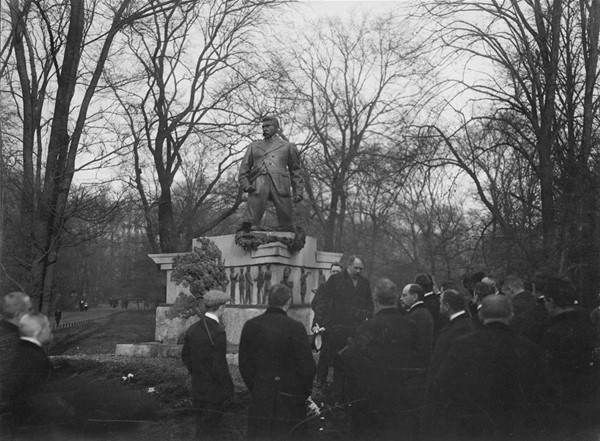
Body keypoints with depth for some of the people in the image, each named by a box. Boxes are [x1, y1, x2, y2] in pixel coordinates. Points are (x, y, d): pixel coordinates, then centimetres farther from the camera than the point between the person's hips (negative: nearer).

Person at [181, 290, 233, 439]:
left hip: (197, 389, 7)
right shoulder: (218, 332, -23)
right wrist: (228, 389, -11)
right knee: (209, 432, 4)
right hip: (213, 392, -7)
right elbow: (219, 367, -23)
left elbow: (185, 356, 11)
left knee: (201, 429, 21)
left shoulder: (193, 329, 1)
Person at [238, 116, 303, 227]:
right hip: (258, 184, 1)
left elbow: (295, 171, 20)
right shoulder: (254, 146, 27)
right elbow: (244, 168, 20)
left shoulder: (288, 146, 23)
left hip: (280, 185, 0)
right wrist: (245, 185, 1)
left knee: (285, 222, -10)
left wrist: (298, 192, 8)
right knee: (252, 222, -14)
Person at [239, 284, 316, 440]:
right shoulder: (294, 328, -15)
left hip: (259, 401, 4)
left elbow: (244, 366, 4)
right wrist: (304, 392, 4)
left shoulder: (250, 326, -2)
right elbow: (307, 368, -13)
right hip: (289, 403, -4)